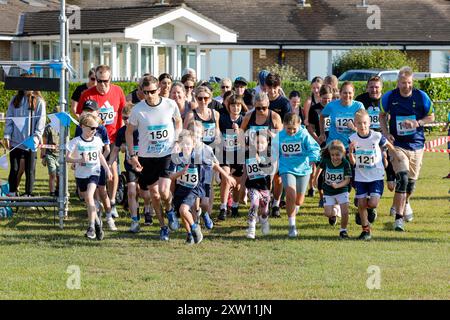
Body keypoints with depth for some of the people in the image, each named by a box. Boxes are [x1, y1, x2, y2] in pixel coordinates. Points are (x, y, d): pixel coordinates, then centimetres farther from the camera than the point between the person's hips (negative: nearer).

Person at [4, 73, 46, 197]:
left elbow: (41, 122, -4)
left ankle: (28, 194, 11)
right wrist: (7, 135, -2)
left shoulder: (39, 102, -1)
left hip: (30, 143, -2)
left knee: (30, 171, 4)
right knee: (14, 169, 6)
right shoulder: (15, 100, 8)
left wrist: (36, 137, -15)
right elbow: (9, 119, 7)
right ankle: (12, 194, 13)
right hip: (15, 142, 2)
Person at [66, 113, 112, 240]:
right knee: (87, 200, 9)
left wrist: (107, 169, 16)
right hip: (81, 174, 0)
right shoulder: (76, 142, -8)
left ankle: (92, 226, -20)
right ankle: (97, 221, 31)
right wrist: (79, 160, -27)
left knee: (89, 196, -20)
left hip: (94, 173, 0)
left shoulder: (97, 140, 3)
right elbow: (68, 158, -10)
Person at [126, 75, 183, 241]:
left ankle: (169, 210, 17)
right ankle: (163, 226, 26)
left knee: (164, 191, -17)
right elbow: (129, 132, 3)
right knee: (154, 194, 7)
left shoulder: (170, 105, -9)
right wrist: (132, 155, -3)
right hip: (146, 157, 1)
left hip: (167, 155, -1)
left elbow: (178, 122, 12)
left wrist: (177, 143, 2)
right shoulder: (138, 109, -11)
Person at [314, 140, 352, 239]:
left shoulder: (345, 163, -21)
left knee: (345, 212, -13)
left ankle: (343, 230, 12)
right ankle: (335, 211, 30)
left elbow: (347, 179, -23)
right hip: (328, 192, 2)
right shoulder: (326, 161, -14)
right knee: (328, 213, -6)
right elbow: (320, 168, 9)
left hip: (342, 190, -2)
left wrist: (337, 185, -39)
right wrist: (316, 178, 23)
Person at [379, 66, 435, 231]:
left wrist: (417, 123, -14)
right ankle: (399, 218, -18)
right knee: (402, 177, -19)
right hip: (397, 145, -2)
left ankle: (405, 202, 46)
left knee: (412, 180, 12)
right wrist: (386, 133, -4)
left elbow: (431, 117, 5)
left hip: (417, 145, 2)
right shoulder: (389, 97, -5)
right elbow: (382, 115, 11)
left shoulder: (421, 97, -5)